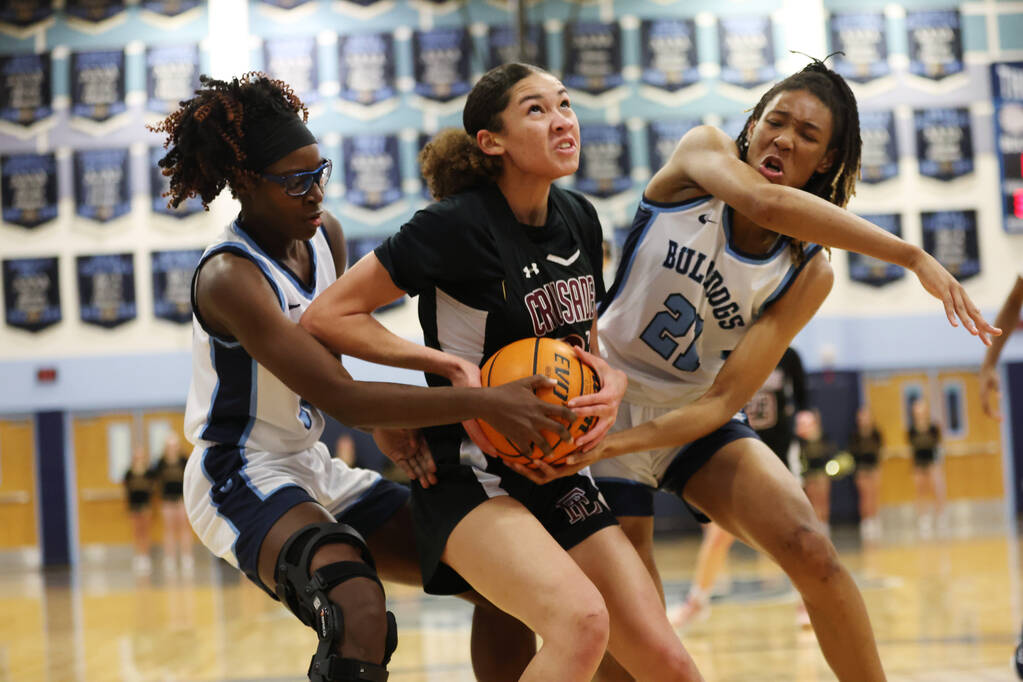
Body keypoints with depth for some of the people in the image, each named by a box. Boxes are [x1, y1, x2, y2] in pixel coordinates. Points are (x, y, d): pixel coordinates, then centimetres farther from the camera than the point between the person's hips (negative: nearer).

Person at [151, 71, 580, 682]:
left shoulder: (325, 235, 3)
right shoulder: (229, 277, -23)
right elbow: (339, 398, -30)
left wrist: (387, 423, -5)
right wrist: (485, 404, -34)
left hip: (314, 471, 9)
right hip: (241, 478, -9)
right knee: (361, 614, -37)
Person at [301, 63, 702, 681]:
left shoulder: (580, 220, 7)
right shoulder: (458, 225, -14)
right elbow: (328, 316, -12)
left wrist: (613, 382, -2)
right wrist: (450, 364, -17)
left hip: (557, 472, 7)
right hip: (469, 474, -7)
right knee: (583, 619, -33)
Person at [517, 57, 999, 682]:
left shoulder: (807, 273, -11)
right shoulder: (703, 151, -13)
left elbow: (725, 399, -18)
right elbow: (767, 204, -36)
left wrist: (618, 444, -34)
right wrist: (913, 255, -40)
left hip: (696, 420, 2)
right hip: (608, 403, -2)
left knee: (812, 552, -21)